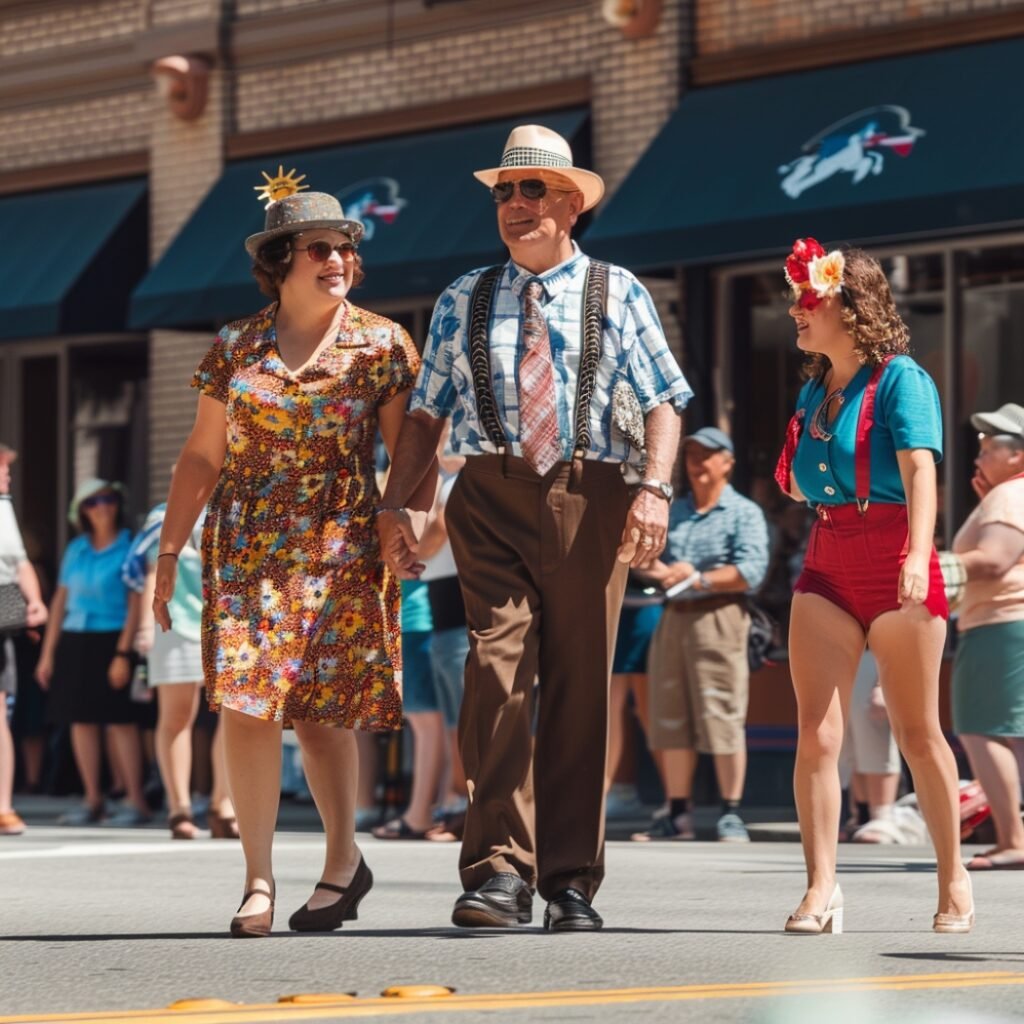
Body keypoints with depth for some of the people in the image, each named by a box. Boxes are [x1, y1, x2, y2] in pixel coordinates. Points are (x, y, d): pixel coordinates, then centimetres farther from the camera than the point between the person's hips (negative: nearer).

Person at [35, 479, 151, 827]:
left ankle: (136, 801, -6)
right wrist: (48, 653, 11)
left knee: (119, 720, -8)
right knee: (82, 720, 4)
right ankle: (93, 801, 10)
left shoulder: (130, 547, -2)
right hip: (75, 641, 5)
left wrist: (123, 652, -15)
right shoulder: (76, 550, 13)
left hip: (112, 640, -5)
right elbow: (60, 602, 15)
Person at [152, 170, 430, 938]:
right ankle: (259, 881, -6)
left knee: (320, 703, -3)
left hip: (340, 548, -2)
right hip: (247, 547, 2)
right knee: (247, 701, -9)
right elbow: (202, 457, 11)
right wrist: (169, 552, 7)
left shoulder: (381, 344, 3)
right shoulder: (236, 347, 8)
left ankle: (344, 858, 16)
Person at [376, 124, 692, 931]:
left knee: (580, 689, 1)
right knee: (498, 671, -15)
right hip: (492, 498, 0)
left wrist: (656, 486, -13)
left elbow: (662, 402, 3)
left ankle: (571, 881, 9)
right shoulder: (464, 300, 14)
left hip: (588, 498, 0)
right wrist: (394, 503, 1)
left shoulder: (616, 293, 10)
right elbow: (427, 411, 12)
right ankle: (499, 872, -16)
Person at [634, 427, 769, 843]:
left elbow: (751, 571, -9)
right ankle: (678, 814, 9)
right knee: (671, 719, 4)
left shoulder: (744, 513, 3)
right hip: (673, 617, 6)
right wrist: (662, 572, -8)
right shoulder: (674, 511, 20)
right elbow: (652, 557, 15)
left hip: (718, 617, -6)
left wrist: (699, 580, -14)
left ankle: (731, 814, -5)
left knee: (723, 717, -9)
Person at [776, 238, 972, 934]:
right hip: (827, 565, 6)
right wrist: (797, 479, 11)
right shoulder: (815, 390, 15)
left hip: (895, 562, -6)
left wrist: (919, 556, -31)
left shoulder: (901, 379, -6)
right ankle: (821, 888, -9)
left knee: (917, 732, 4)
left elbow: (921, 471, -20)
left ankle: (954, 879, 18)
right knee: (816, 732, -8)